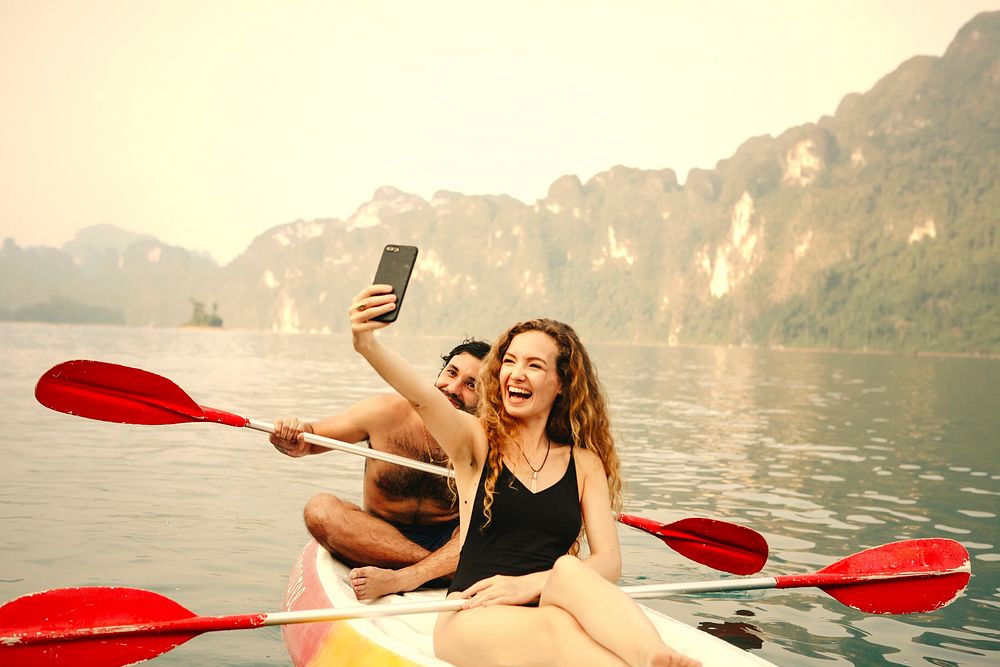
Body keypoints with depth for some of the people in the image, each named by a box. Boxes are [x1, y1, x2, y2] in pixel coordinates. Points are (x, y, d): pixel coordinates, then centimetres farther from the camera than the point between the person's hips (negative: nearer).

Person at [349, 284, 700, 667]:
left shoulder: (584, 462, 13)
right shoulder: (476, 439, 8)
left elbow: (610, 562, 2)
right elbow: (421, 398, -14)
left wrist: (532, 584, -16)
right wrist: (367, 345, -35)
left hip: (554, 609, 1)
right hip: (475, 620, -1)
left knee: (568, 570, -34)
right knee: (553, 626, -36)